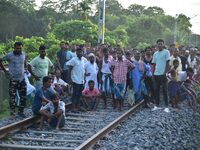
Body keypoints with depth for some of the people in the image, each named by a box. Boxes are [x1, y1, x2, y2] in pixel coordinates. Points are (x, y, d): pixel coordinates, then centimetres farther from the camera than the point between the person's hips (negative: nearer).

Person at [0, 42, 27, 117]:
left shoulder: (23, 54, 3)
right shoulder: (9, 55, -9)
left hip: (22, 79, 4)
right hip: (13, 79, -4)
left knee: (23, 96, 6)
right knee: (12, 96, -2)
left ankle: (21, 111, 20)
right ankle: (12, 110, 13)